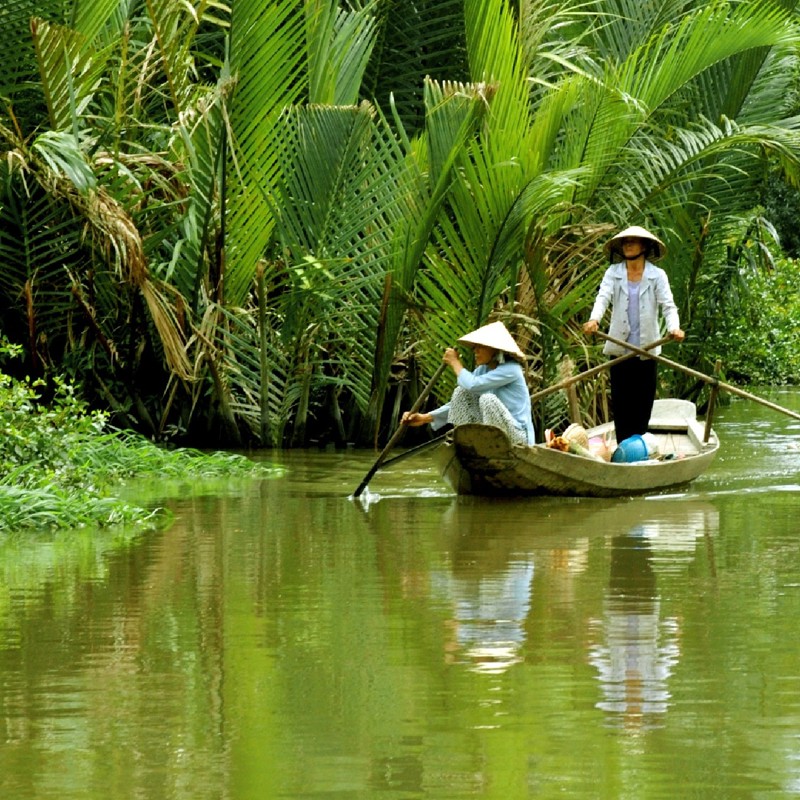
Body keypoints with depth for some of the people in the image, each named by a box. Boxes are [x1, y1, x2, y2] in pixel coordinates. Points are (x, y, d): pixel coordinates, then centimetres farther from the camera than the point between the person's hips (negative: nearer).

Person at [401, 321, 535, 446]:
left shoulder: (511, 369, -16)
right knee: (461, 391, 1)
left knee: (488, 399, -30)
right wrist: (425, 417, -2)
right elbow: (460, 403, 9)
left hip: (517, 436, -8)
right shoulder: (482, 370, 8)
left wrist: (455, 363, -8)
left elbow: (472, 385, -27)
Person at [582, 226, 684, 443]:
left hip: (646, 348, -1)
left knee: (643, 402, 1)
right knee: (621, 401, 0)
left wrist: (674, 327, -28)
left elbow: (668, 305, -7)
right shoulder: (613, 273, 5)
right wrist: (594, 319, -31)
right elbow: (603, 297, -9)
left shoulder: (657, 276, 2)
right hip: (620, 348, 1)